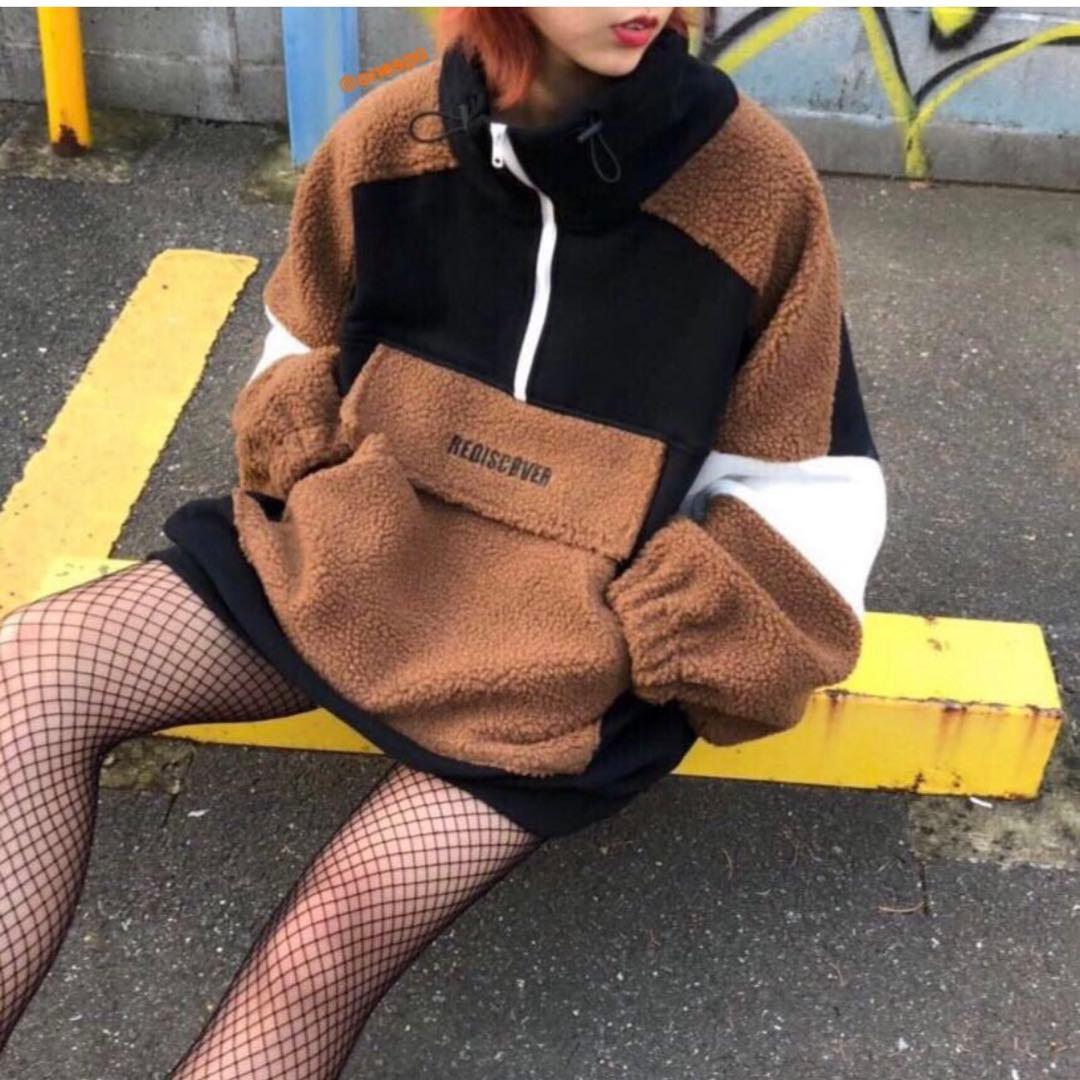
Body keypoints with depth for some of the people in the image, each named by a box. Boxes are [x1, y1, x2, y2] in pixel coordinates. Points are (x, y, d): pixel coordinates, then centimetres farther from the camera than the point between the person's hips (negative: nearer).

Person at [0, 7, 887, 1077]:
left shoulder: (756, 186, -11)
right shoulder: (390, 138, -3)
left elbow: (814, 485, -1)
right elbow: (305, 342, 17)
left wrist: (679, 631, -13)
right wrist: (300, 448, -3)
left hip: (568, 645, -3)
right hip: (353, 551, 4)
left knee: (331, 933, -22)